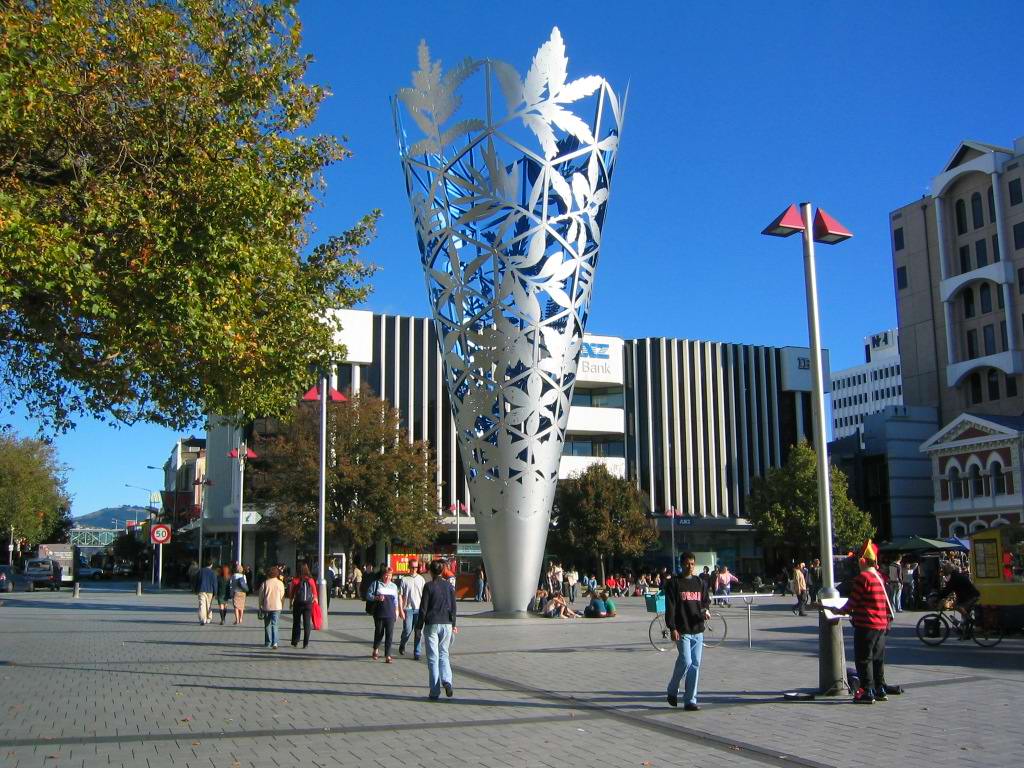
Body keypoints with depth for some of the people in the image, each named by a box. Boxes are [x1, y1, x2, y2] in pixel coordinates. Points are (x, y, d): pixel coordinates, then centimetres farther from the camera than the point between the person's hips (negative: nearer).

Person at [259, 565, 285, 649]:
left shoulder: (265, 583, -4)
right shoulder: (280, 583, -3)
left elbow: (261, 596, 0)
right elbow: (282, 596, 2)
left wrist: (260, 606, 11)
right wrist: (282, 606, 13)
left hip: (267, 607, 0)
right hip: (277, 607, 0)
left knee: (267, 625, 14)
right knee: (275, 625, -1)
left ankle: (268, 642, 21)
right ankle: (274, 643, -14)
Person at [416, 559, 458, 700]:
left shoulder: (429, 586, -7)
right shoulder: (449, 586, 3)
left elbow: (423, 608, -7)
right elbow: (453, 607, 7)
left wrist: (419, 626, 0)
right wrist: (453, 624, 17)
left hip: (432, 624, -3)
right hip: (446, 624, 3)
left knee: (433, 657, 3)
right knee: (443, 654, 15)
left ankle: (434, 692, 3)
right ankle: (447, 681, -9)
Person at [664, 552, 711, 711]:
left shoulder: (700, 583, 11)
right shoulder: (674, 584, -3)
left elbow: (706, 601, 17)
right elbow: (670, 607, -6)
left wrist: (706, 611, -7)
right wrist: (672, 628, -13)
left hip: (698, 630, 5)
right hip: (682, 631, -5)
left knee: (695, 664, 3)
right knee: (686, 661, -11)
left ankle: (690, 700, 10)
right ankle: (672, 691, 14)